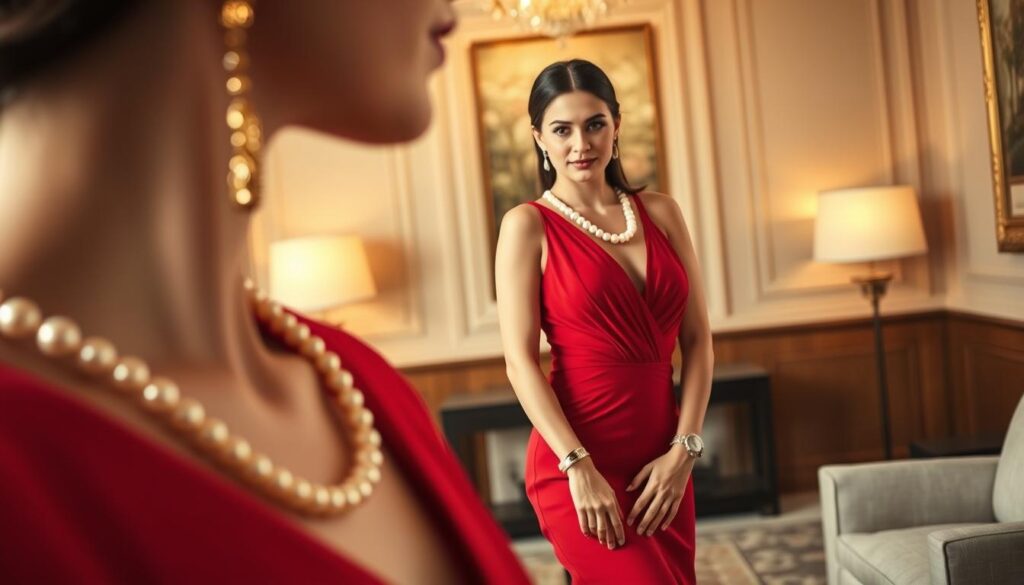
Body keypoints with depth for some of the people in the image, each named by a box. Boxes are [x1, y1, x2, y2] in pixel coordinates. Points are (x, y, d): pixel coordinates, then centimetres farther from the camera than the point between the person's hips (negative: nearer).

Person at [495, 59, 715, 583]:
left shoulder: (660, 212, 7)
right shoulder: (528, 225, -5)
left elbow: (697, 339, 5)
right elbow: (520, 361, -10)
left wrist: (683, 449, -4)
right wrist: (578, 468, -16)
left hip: (662, 458, 5)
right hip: (577, 462, -5)